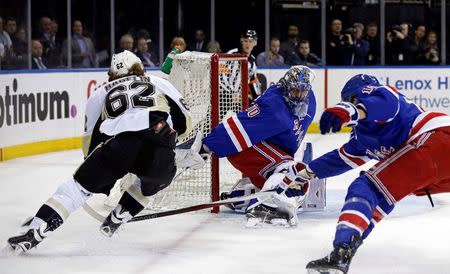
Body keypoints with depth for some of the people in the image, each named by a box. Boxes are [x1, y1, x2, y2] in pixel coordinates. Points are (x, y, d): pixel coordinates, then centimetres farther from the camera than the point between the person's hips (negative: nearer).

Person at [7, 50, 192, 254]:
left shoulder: (101, 93, 30)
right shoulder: (159, 83, 31)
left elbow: (90, 140, 27)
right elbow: (184, 122, 27)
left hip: (118, 144, 0)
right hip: (159, 149, 0)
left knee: (80, 184, 10)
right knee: (154, 180, 33)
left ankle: (34, 232, -3)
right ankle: (115, 221, 26)